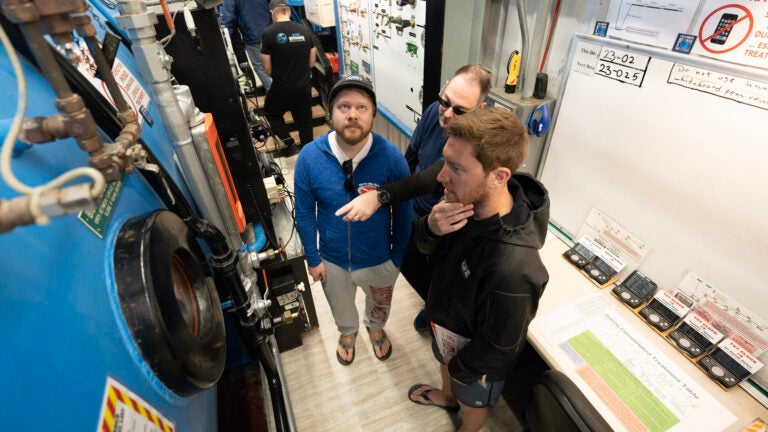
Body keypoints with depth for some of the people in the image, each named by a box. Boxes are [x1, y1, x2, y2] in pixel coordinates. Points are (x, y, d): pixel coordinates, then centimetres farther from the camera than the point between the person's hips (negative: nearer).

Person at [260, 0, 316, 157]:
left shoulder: (268, 33, -10)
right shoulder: (305, 31, -2)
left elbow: (267, 69, -6)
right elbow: (311, 63, 7)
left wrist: (280, 76, 14)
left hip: (282, 89, -3)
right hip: (304, 87, 3)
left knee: (271, 113, 24)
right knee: (305, 122, 18)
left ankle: (290, 143, 15)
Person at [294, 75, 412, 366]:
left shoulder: (392, 157, -25)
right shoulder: (309, 157, -21)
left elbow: (403, 212, -12)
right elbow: (305, 213, -9)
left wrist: (398, 256, -3)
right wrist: (313, 258, -2)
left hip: (379, 259, 0)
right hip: (332, 260, 1)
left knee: (380, 304, 31)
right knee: (341, 307, 31)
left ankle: (376, 327, 67)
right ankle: (348, 332, 67)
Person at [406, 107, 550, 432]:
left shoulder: (513, 268, -45)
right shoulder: (469, 200, -25)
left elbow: (499, 347, -27)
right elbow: (426, 247, -8)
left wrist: (459, 367, -8)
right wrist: (431, 228, -32)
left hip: (476, 355, -5)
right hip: (445, 320, 6)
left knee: (471, 401, 29)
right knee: (444, 363, 36)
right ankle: (446, 396, 71)